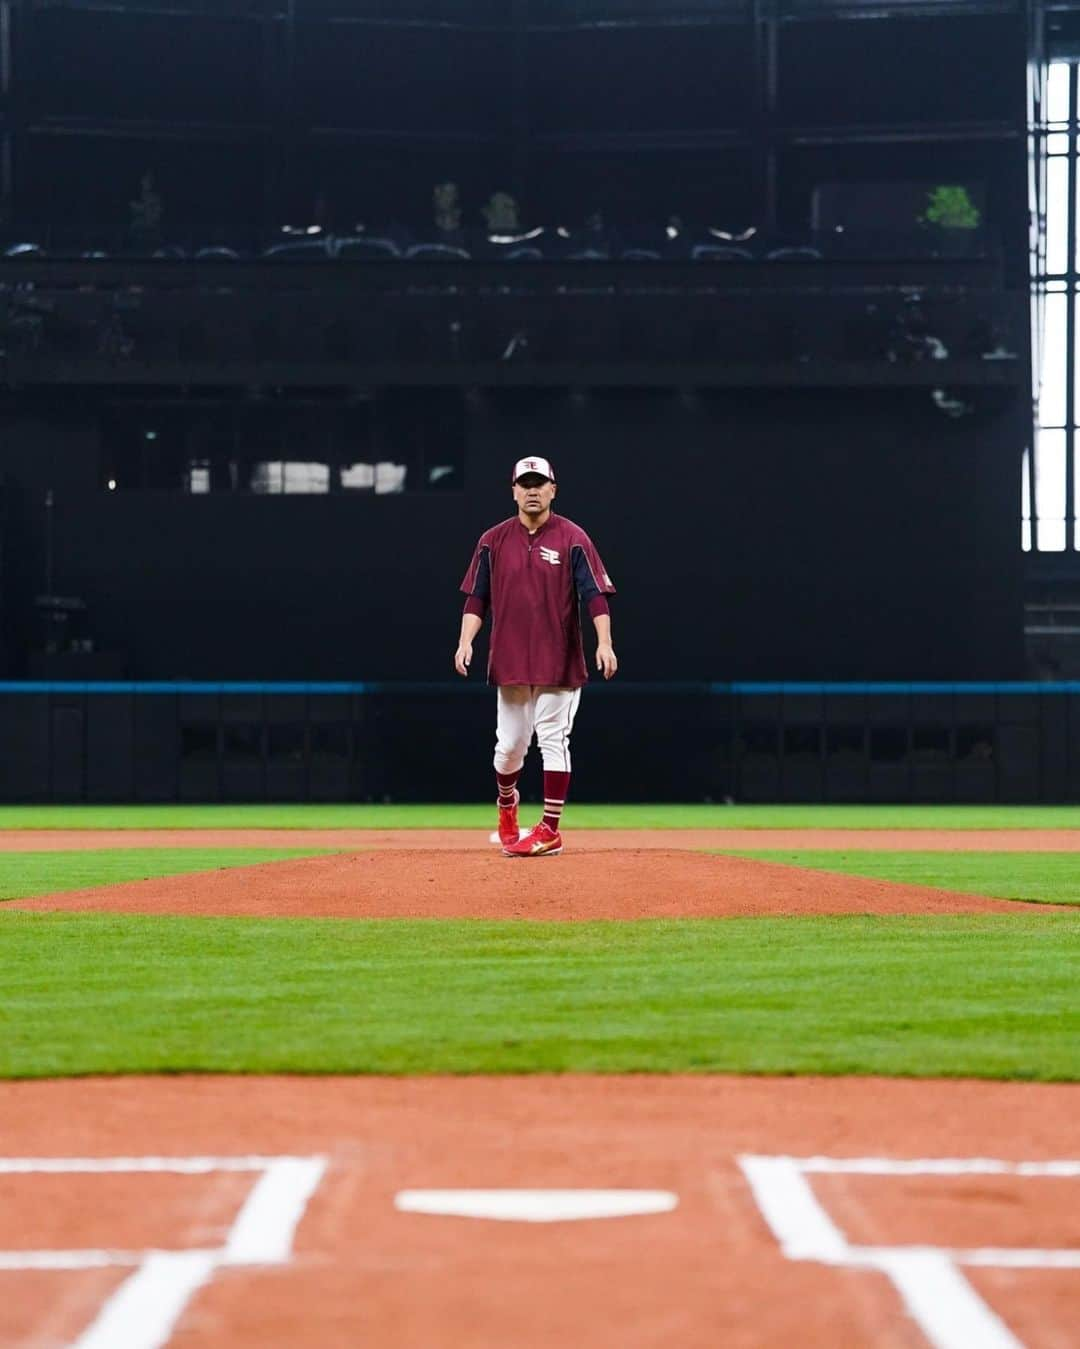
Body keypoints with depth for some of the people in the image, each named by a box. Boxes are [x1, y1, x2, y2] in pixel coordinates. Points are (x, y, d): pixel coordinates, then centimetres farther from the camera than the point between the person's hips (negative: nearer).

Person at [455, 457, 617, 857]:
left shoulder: (572, 539, -2)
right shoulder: (493, 541, 7)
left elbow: (595, 595, -8)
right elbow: (476, 597, 8)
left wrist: (604, 643, -20)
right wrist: (465, 641, -6)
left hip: (558, 662, -3)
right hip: (510, 660, 3)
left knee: (553, 741, -5)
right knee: (509, 744, 7)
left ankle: (550, 831, -2)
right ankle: (507, 807, 34)